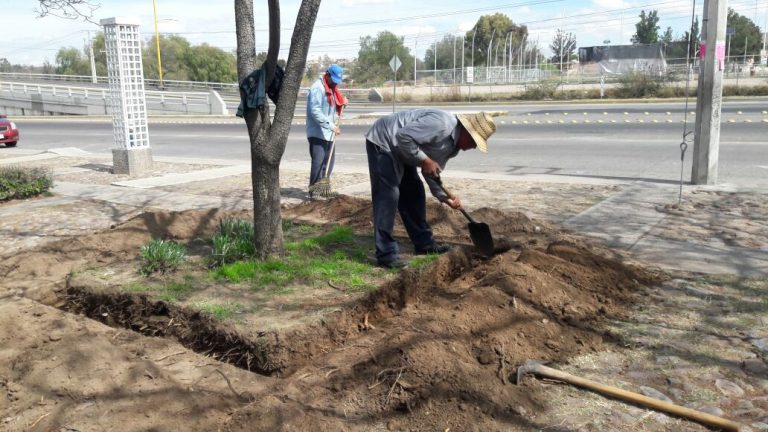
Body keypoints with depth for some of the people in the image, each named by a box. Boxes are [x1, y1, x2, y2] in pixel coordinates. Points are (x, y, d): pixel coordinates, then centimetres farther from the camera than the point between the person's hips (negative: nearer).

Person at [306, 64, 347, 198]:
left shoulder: (331, 88, 14)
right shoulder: (317, 88, -15)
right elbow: (315, 112, -23)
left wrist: (342, 102, 5)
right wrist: (331, 125, -26)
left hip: (328, 134, 9)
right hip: (317, 133, -9)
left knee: (329, 162, 12)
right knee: (318, 162, -9)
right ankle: (313, 191, -3)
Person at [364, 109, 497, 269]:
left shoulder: (452, 145, 4)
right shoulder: (441, 124, -27)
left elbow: (433, 172, 10)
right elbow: (403, 136, -30)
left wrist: (445, 197, -3)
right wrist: (424, 160, -24)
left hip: (399, 150, 10)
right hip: (382, 142, -10)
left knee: (414, 192, 12)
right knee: (387, 196, -14)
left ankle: (423, 243, 23)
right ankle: (386, 254, -12)